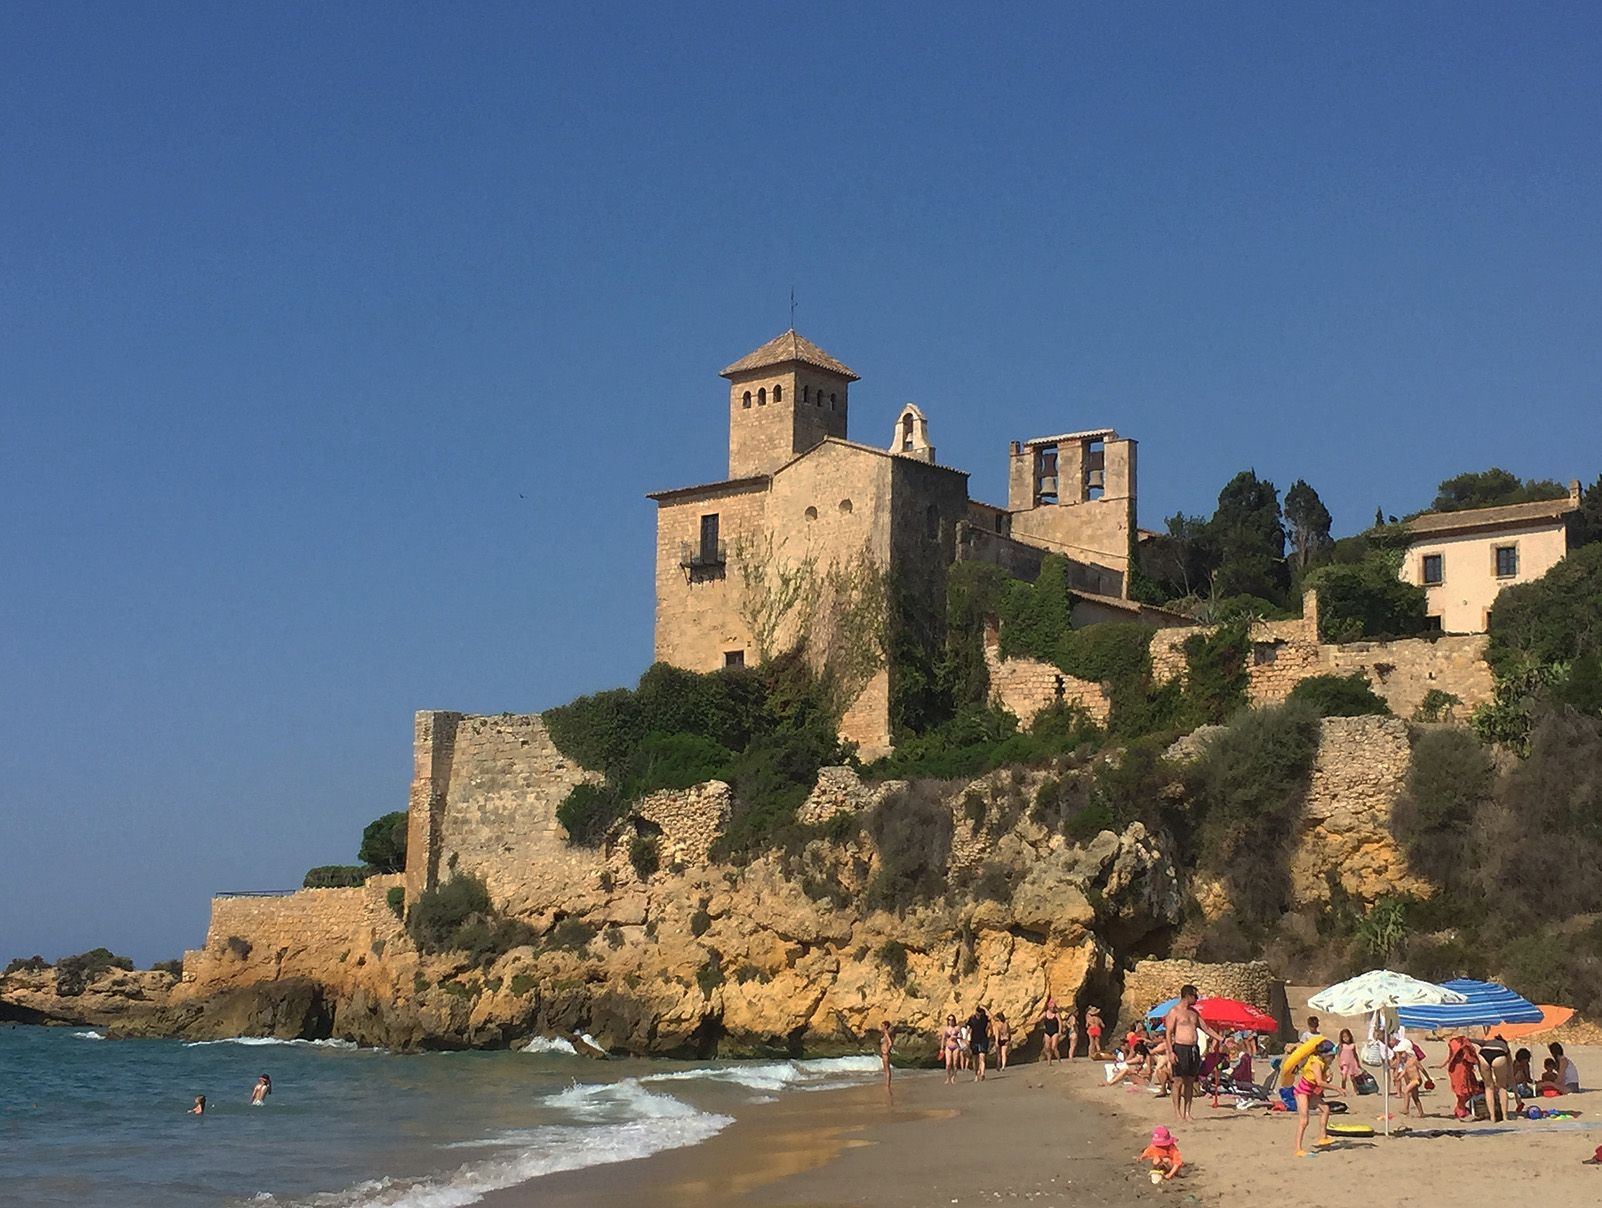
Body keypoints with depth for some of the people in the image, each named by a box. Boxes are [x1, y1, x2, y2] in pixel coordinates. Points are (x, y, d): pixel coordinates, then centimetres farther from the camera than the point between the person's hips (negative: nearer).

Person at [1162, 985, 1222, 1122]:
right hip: (1180, 1048, -7)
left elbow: (1206, 1028, 21)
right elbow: (1168, 1033, -10)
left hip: (1194, 1049, 7)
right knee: (1179, 1081, -5)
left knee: (1190, 1082, 6)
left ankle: (1187, 1112, 10)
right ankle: (1177, 1112, 0)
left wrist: (1221, 1039, 13)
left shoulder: (1193, 1012, 17)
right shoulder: (1174, 1011, -5)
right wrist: (1170, 1052, -18)